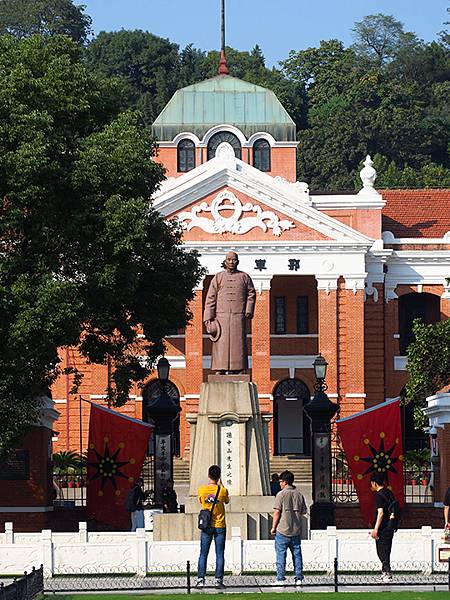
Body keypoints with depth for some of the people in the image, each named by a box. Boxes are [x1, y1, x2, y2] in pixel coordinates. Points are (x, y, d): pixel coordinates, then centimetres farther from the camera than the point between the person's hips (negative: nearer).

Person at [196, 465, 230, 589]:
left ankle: (200, 580, 2)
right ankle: (218, 580, -1)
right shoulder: (223, 490, -8)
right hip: (220, 526, -1)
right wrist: (221, 485, 19)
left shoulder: (202, 490, -6)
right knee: (219, 555, 2)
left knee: (203, 554, 6)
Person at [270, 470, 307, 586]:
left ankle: (280, 579, -1)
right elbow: (303, 511, 10)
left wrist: (273, 527, -3)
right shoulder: (299, 494, 6)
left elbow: (277, 512, -10)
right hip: (296, 530, 5)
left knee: (281, 554, 1)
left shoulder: (281, 494, -9)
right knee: (297, 554, 9)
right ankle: (299, 578, 8)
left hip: (283, 530, -5)